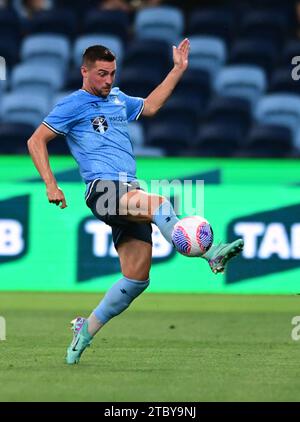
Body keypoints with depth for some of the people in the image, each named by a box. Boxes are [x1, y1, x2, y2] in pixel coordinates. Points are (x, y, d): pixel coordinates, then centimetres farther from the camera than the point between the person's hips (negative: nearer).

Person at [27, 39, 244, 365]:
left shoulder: (117, 100, 24)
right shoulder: (73, 105, 3)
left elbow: (149, 107, 41)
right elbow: (36, 141, 1)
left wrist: (178, 70, 36)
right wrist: (51, 186, -8)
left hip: (129, 192, 8)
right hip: (103, 188, -8)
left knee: (137, 278, 0)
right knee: (158, 203, -37)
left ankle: (85, 330, 12)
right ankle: (211, 254, -52)